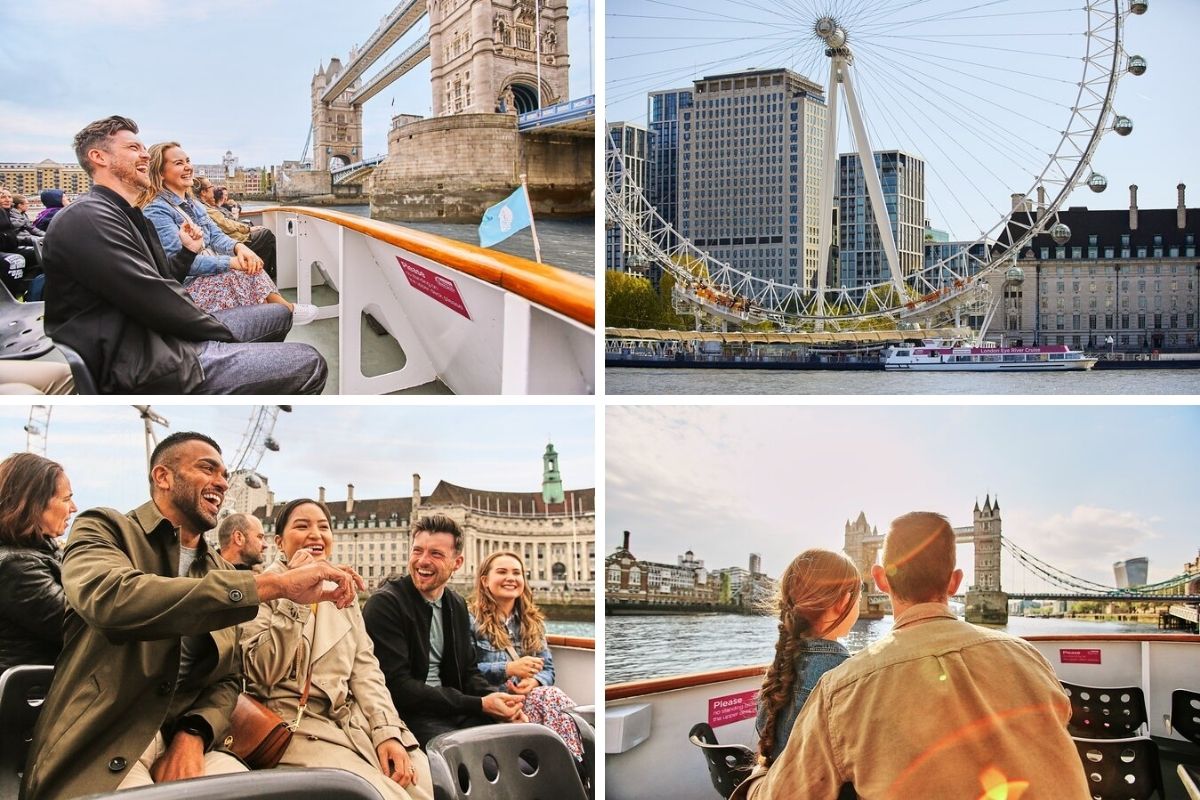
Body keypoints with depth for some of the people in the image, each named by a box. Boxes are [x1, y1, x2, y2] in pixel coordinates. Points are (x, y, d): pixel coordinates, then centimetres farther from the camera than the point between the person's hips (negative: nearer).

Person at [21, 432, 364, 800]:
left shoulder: (220, 572, 19)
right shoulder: (104, 529, 0)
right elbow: (113, 600, -22)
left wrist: (194, 735, -8)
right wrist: (273, 584, -26)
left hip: (183, 743, 5)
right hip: (99, 752, -5)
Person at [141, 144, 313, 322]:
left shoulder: (191, 204, 14)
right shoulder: (156, 211, -16)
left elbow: (215, 236, 10)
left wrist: (238, 247, -15)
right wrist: (231, 261, -24)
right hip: (184, 286, -9)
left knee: (248, 264, -11)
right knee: (241, 273, -21)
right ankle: (282, 310, -9)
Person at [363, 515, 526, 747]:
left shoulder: (457, 606, 13)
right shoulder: (384, 604, -11)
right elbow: (397, 687, -16)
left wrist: (494, 700, -8)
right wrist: (480, 704, -19)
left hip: (452, 713, 7)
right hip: (406, 716, -7)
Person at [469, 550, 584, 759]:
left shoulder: (533, 621, 21)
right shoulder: (470, 618, 4)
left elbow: (548, 669, 15)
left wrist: (533, 681, -10)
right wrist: (509, 669, -20)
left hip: (528, 698, 5)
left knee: (554, 696, -33)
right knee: (552, 697, -33)